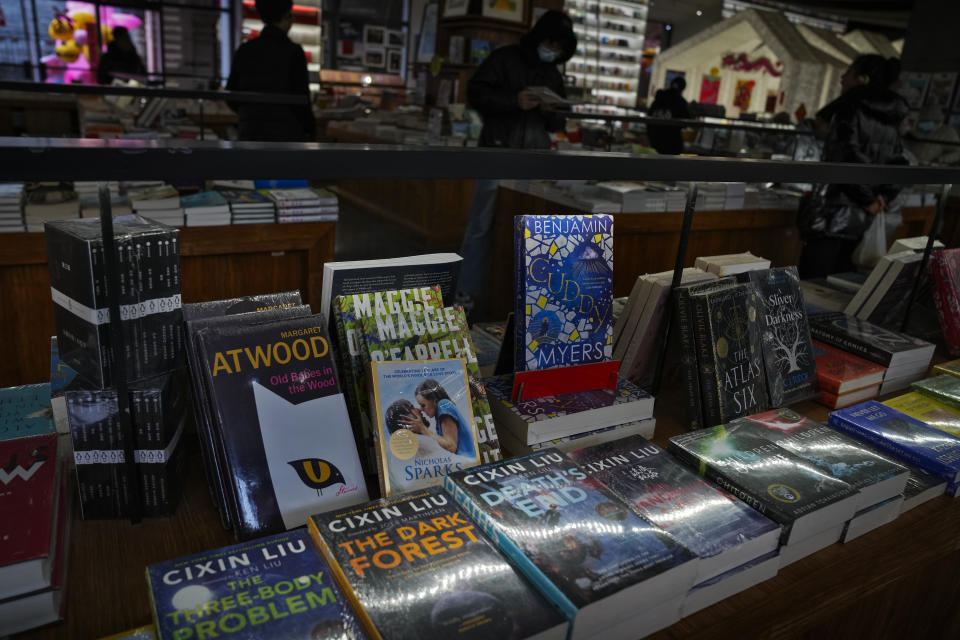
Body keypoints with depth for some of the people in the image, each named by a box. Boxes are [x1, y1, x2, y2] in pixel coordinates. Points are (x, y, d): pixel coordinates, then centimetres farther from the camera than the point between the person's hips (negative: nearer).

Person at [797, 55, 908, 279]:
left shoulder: (850, 109, -5)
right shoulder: (891, 120, 17)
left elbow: (850, 158, -16)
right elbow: (898, 165, 12)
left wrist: (867, 200, -9)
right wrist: (883, 198, 0)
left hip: (837, 213, -8)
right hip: (867, 219, 8)